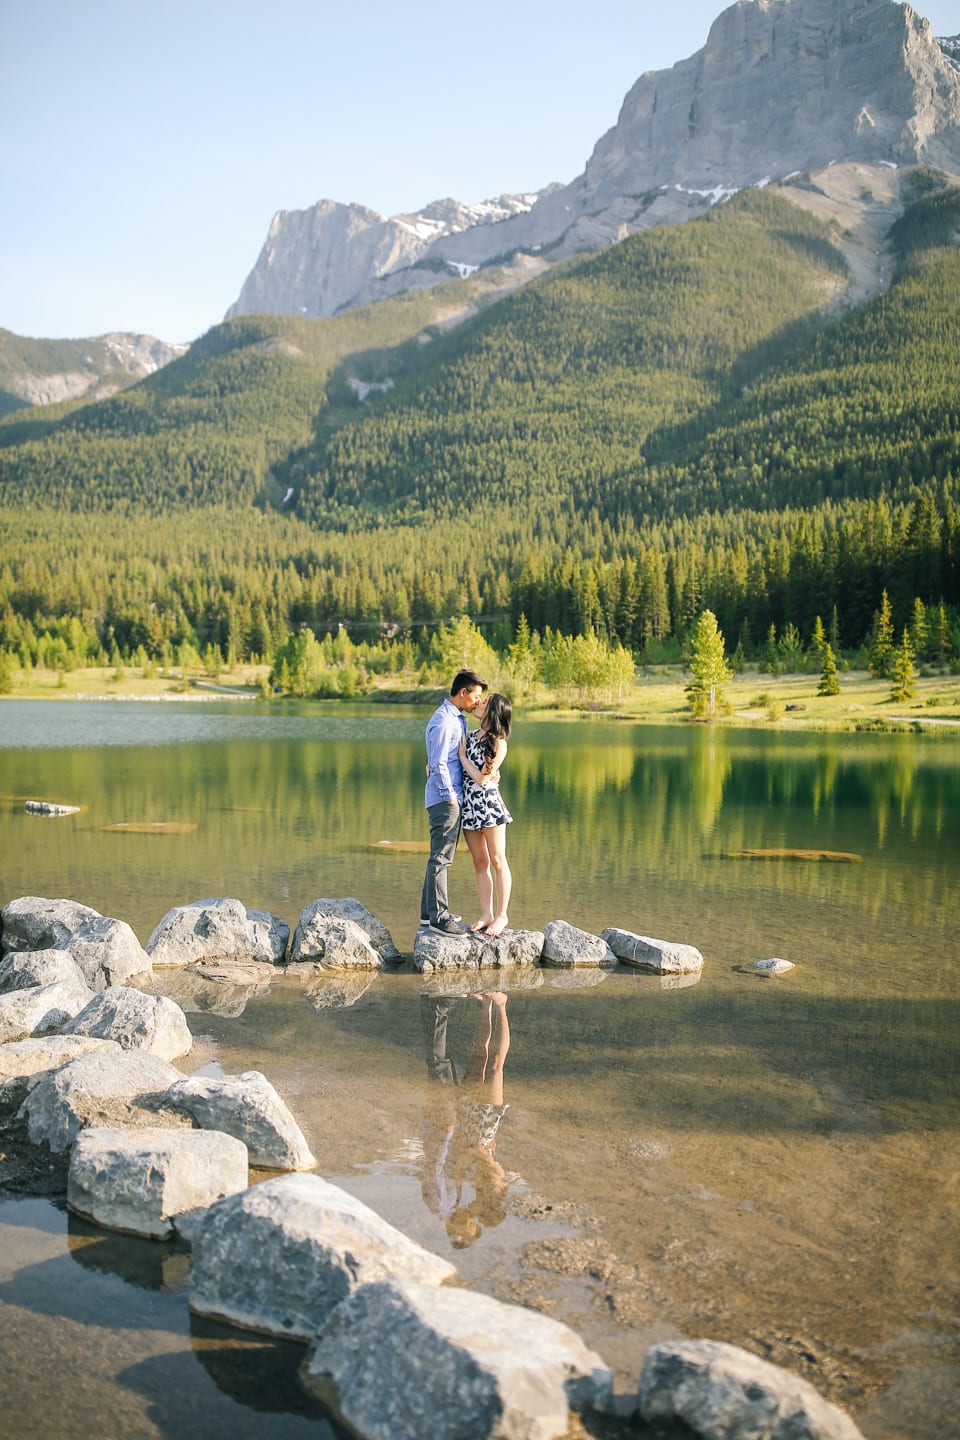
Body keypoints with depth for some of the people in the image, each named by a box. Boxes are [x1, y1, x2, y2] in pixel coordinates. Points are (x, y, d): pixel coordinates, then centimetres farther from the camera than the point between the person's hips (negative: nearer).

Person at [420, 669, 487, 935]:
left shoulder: (457, 718, 16)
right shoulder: (443, 720, -16)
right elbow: (438, 764, -18)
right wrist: (450, 796, -15)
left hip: (453, 796, 10)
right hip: (444, 798, -10)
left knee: (442, 856, 14)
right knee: (441, 858, -7)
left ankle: (429, 912, 22)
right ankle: (438, 917, -5)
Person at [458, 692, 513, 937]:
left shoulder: (498, 743, -9)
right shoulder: (471, 736, 9)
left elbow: (482, 778, -15)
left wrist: (462, 755, -8)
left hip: (488, 802, -6)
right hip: (468, 804, 6)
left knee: (498, 861, 1)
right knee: (480, 862, 9)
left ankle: (501, 916, 6)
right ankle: (487, 914, 15)